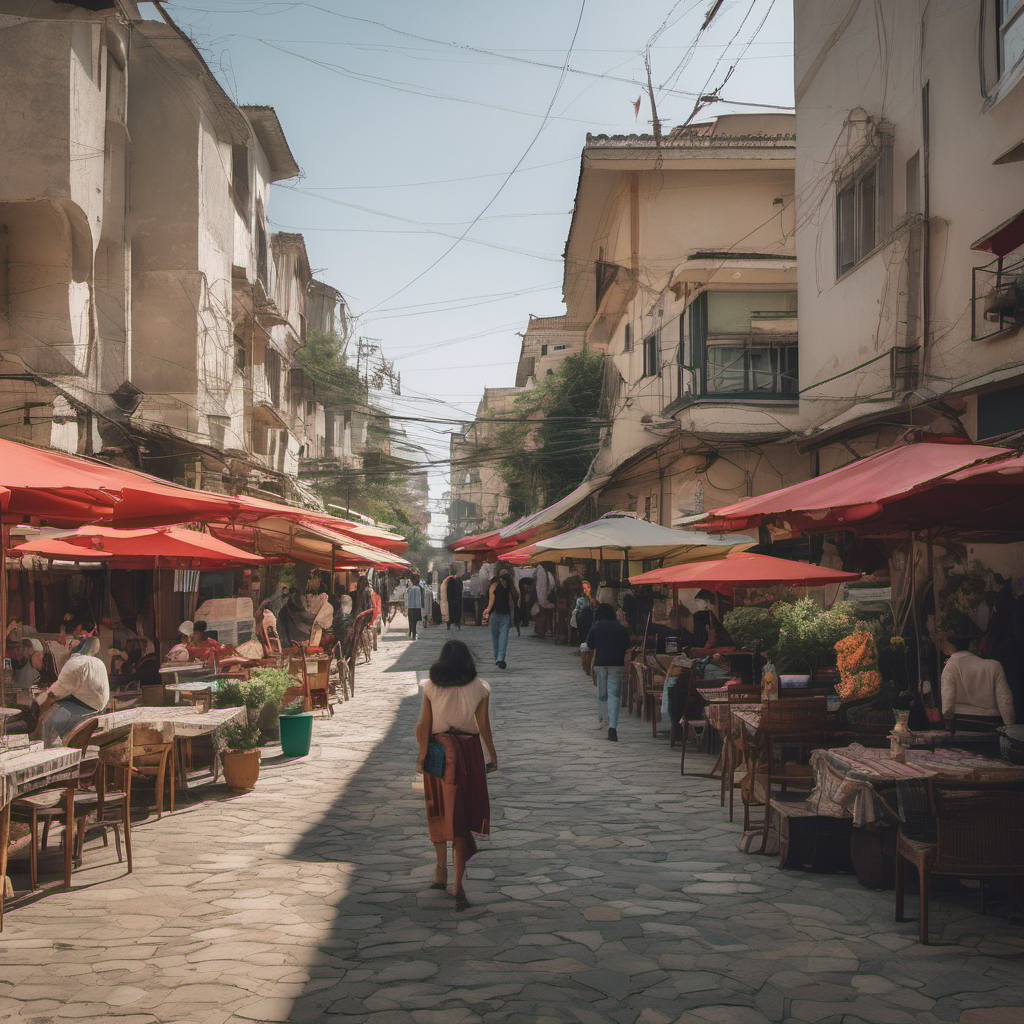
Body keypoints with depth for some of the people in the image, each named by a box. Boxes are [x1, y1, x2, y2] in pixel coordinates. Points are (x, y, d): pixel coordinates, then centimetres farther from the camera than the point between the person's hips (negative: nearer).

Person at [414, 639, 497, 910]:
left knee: (440, 811, 19)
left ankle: (441, 872, 32)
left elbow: (423, 726, -7)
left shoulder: (431, 687, -6)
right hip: (468, 753, -1)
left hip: (439, 752, 1)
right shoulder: (479, 688, -6)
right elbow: (484, 727, -3)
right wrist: (493, 756, 7)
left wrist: (421, 756, 1)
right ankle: (457, 884, -1)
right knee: (462, 815, 3)